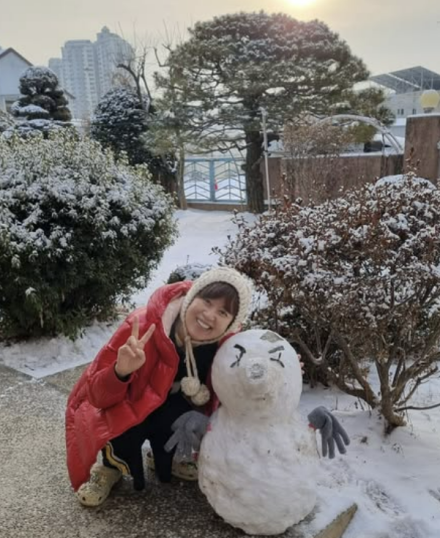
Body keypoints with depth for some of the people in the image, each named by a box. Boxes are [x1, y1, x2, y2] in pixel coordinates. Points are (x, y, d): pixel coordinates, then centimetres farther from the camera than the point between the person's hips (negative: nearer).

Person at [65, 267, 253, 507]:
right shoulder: (145, 325, -34)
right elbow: (98, 396, -29)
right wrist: (121, 371, -50)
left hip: (173, 411, 3)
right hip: (125, 407, -3)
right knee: (124, 430, -31)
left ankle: (166, 459, 10)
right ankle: (111, 467, 4)